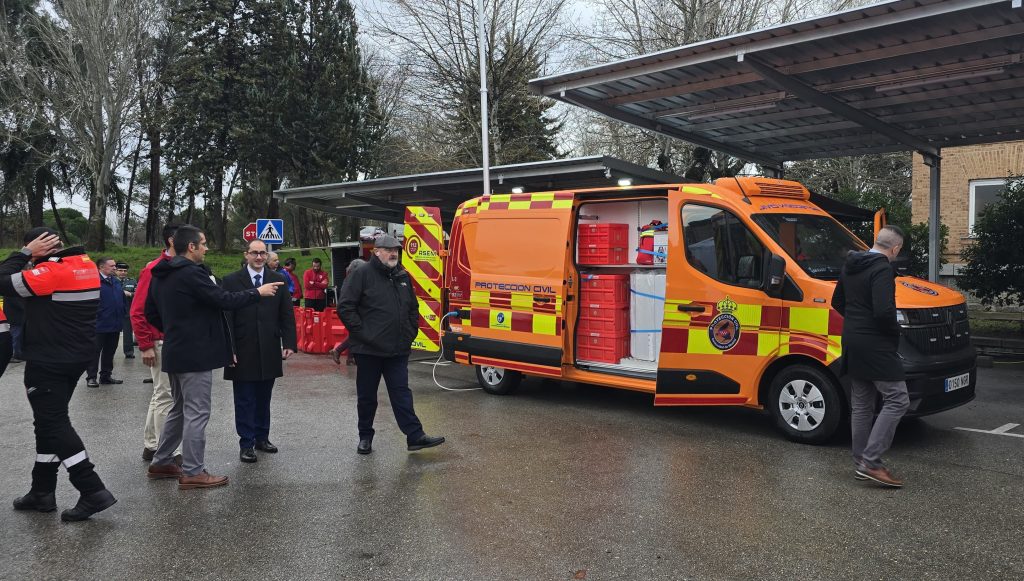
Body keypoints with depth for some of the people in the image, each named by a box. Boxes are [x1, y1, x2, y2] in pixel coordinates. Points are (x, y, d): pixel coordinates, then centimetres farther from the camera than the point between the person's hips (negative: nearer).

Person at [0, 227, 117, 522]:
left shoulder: (49, 272, -19)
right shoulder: (88, 266, 6)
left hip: (47, 361, -8)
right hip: (77, 357, 8)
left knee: (53, 424, -3)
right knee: (50, 421, 17)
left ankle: (93, 491, -6)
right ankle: (43, 491, 25)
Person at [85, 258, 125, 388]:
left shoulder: (116, 281, 14)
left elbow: (122, 298, 20)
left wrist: (122, 317, 15)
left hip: (115, 324, 8)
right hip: (99, 324, -8)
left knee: (110, 351, 14)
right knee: (95, 351, 0)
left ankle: (106, 376, 23)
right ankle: (91, 377, 7)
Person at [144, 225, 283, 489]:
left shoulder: (161, 275, 11)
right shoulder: (192, 273, -19)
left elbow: (151, 312, 17)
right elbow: (224, 300, -20)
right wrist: (258, 292, -9)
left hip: (176, 352, 10)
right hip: (195, 354, -10)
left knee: (180, 409, 21)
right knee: (196, 413, -3)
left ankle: (161, 462, 28)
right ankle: (193, 472, 3)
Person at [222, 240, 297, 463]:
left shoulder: (279, 280, 6)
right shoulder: (231, 281, -1)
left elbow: (287, 315, 6)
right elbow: (227, 318, -4)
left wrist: (289, 343, -2)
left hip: (269, 351, 3)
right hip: (243, 352, -2)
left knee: (263, 399, 12)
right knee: (245, 401, 4)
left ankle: (261, 437, 24)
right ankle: (246, 444, 11)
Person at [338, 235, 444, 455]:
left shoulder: (403, 277, 13)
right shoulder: (362, 275, -6)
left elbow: (413, 308, 23)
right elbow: (345, 307, -10)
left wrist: (410, 332, 12)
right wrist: (361, 332, -13)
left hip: (398, 350, 4)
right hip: (369, 350, -4)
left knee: (401, 393, 4)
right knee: (366, 396, 9)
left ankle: (415, 436, 3)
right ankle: (365, 436, 22)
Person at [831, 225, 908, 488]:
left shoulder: (850, 265, 12)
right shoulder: (882, 269, -16)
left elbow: (837, 301, 21)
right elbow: (883, 311, -26)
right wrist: (895, 333, -8)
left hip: (853, 343, 9)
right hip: (875, 346, -9)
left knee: (861, 405, 14)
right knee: (897, 400, -4)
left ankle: (861, 462, 20)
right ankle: (871, 461, -7)